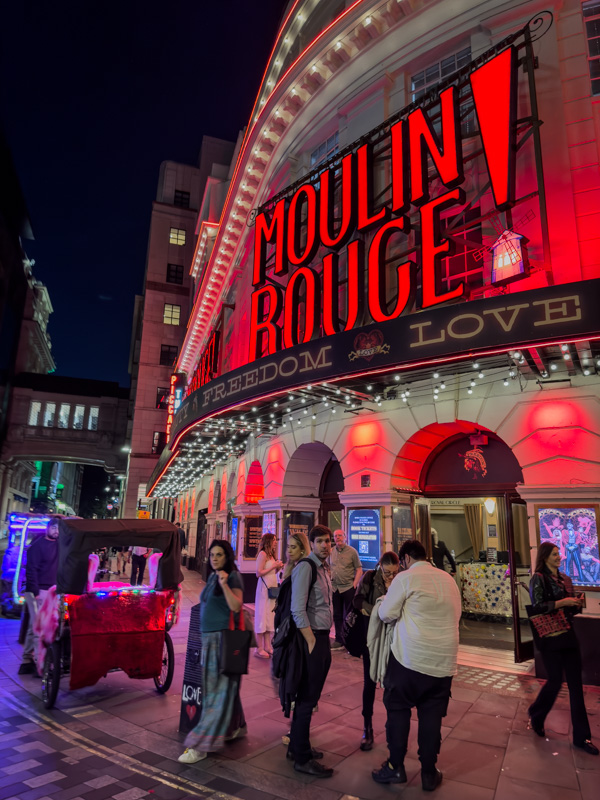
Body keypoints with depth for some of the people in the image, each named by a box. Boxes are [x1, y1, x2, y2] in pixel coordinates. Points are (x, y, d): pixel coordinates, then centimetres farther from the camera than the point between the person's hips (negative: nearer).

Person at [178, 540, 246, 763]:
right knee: (222, 686, 19)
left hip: (224, 639, -9)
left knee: (219, 689, -3)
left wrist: (225, 585, -34)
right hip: (209, 638, 9)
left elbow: (236, 606, -26)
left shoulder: (233, 577, -13)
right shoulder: (212, 577, 11)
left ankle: (200, 745, 0)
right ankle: (236, 727, 35)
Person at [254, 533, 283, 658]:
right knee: (262, 617, -2)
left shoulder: (271, 555, 13)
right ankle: (259, 648, 5)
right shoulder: (262, 554, -12)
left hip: (272, 588, 9)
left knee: (269, 616, 11)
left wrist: (278, 568, 0)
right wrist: (274, 566, -15)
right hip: (264, 588, -9)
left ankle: (267, 646, 18)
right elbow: (258, 573, -17)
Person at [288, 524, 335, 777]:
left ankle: (297, 746, 35)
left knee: (308, 696, 19)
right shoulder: (305, 568, -17)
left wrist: (325, 639, 11)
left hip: (323, 637, 9)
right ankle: (302, 759, 17)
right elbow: (297, 610, -22)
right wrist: (312, 641, -19)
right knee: (307, 699, 3)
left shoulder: (325, 568, 11)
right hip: (312, 638, -9)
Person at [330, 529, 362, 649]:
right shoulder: (331, 552, 6)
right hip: (335, 588, 4)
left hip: (348, 588, -4)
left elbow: (359, 570, -3)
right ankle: (339, 640, 22)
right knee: (337, 615, 11)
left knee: (348, 616, 3)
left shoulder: (352, 551, -4)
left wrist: (354, 585, -11)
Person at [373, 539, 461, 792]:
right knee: (431, 716, 12)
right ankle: (429, 773, 20)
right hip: (444, 660, 5)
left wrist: (401, 608, 16)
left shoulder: (406, 577, -8)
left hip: (411, 657, -4)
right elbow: (454, 615, 19)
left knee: (398, 709, 11)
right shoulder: (449, 579, 9)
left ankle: (396, 767, 17)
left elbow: (386, 614, -6)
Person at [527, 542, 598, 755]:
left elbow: (570, 610, 17)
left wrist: (577, 604, -4)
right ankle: (535, 715, 29)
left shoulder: (565, 578, 10)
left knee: (576, 685, 6)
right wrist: (562, 602, -20)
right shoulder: (538, 578, -9)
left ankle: (581, 737, 15)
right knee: (555, 682, 2)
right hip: (549, 636, -6)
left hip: (568, 635, 6)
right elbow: (537, 607, -17)